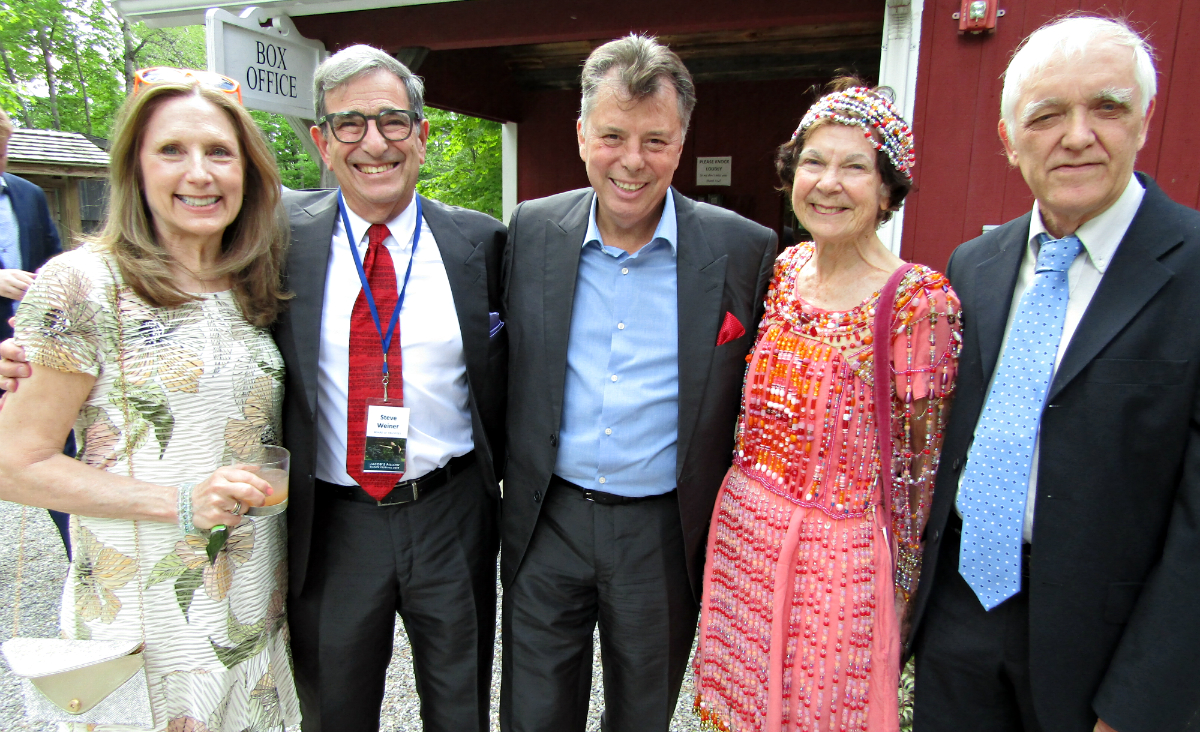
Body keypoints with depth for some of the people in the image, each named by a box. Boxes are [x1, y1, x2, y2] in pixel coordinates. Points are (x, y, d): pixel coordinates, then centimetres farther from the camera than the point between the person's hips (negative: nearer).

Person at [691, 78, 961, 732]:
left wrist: (903, 580, -4)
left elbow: (921, 458, -10)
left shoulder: (919, 300, -17)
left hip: (841, 550, -5)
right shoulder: (782, 269, 1)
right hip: (744, 530, 5)